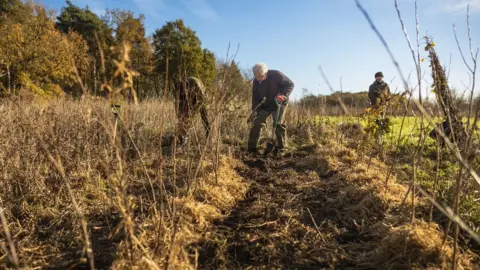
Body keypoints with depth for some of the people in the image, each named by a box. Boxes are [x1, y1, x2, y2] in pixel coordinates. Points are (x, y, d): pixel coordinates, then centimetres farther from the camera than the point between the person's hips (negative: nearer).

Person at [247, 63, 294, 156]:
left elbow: (290, 84, -17)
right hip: (263, 106, 4)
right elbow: (255, 97, 1)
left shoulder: (276, 75, -23)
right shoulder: (256, 82, -8)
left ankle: (281, 148, 7)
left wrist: (283, 95, -34)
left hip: (278, 104, -4)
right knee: (256, 123, -3)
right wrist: (255, 110, -10)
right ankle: (251, 149, 4)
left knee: (278, 125, -8)